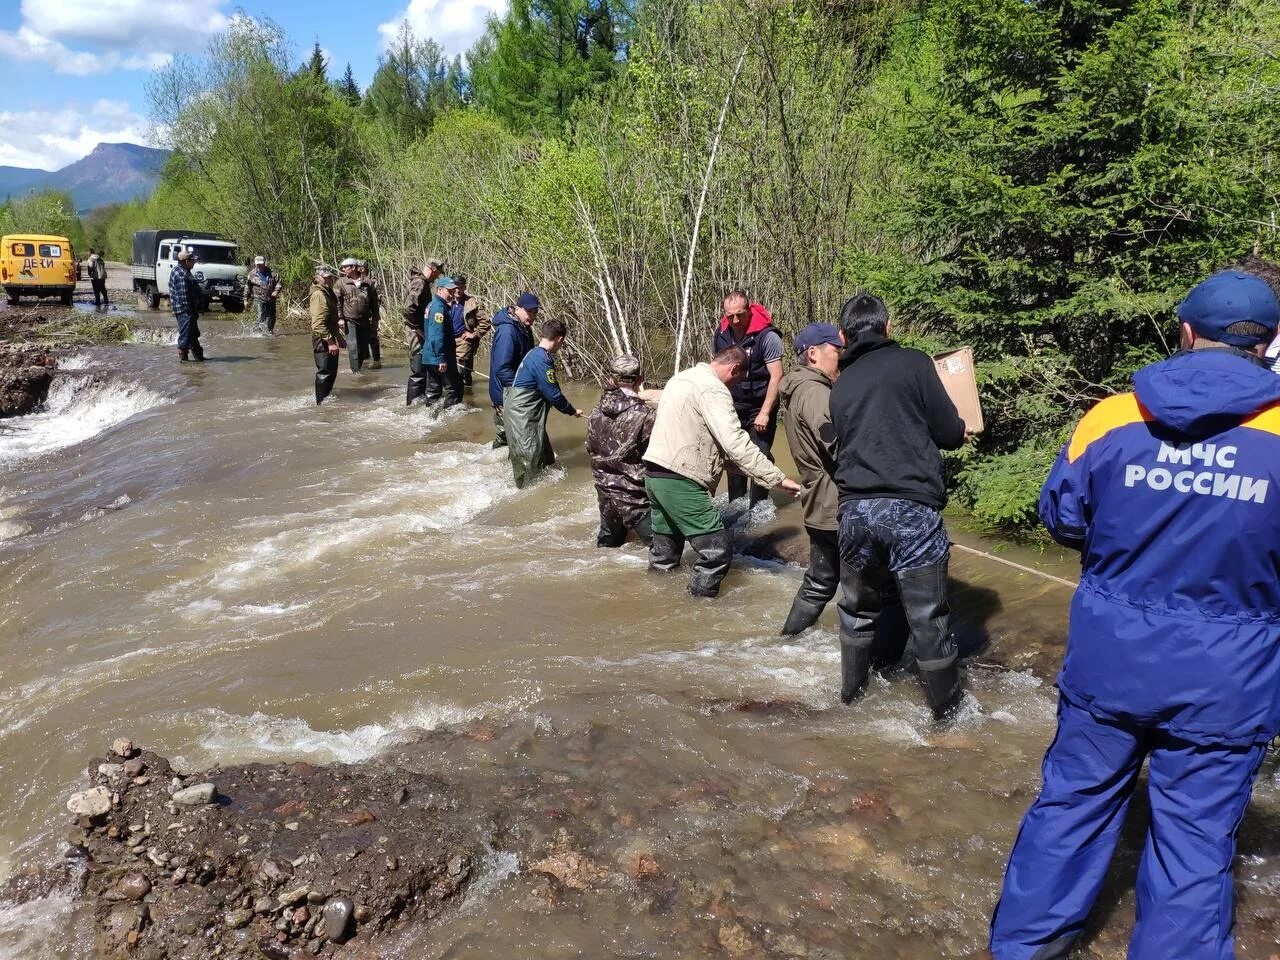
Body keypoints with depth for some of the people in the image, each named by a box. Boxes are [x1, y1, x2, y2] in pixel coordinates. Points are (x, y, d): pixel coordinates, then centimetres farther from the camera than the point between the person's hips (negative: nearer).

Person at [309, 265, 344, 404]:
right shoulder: (319, 295, -17)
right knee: (324, 373, -4)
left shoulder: (328, 292, 16)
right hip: (323, 342, -10)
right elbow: (318, 323, -25)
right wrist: (330, 341, -28)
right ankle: (322, 402, 4)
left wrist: (339, 337, 27)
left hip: (330, 341, 10)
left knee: (332, 372, 18)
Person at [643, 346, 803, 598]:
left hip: (654, 473, 10)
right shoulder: (713, 390, -13)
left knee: (665, 552, 23)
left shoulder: (681, 378, 16)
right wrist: (779, 479, -22)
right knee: (718, 549, -3)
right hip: (680, 482, -10)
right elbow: (737, 444, -22)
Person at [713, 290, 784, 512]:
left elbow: (776, 376, -17)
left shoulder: (766, 336, -16)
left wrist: (765, 412, -20)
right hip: (733, 408, 5)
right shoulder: (722, 334, 1)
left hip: (759, 410, -5)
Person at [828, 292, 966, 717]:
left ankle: (851, 691, 35)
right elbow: (950, 433, 0)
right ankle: (946, 709, 17)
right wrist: (959, 429, 23)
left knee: (858, 609, 21)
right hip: (911, 507, -4)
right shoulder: (913, 363, 1)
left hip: (855, 508, 5)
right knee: (928, 618, 5)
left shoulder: (840, 386, 16)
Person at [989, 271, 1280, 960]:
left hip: (1108, 659, 2)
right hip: (1224, 679, -2)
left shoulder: (1112, 418, -7)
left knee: (1071, 802, 18)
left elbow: (1063, 520, 5)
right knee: (1194, 840, 13)